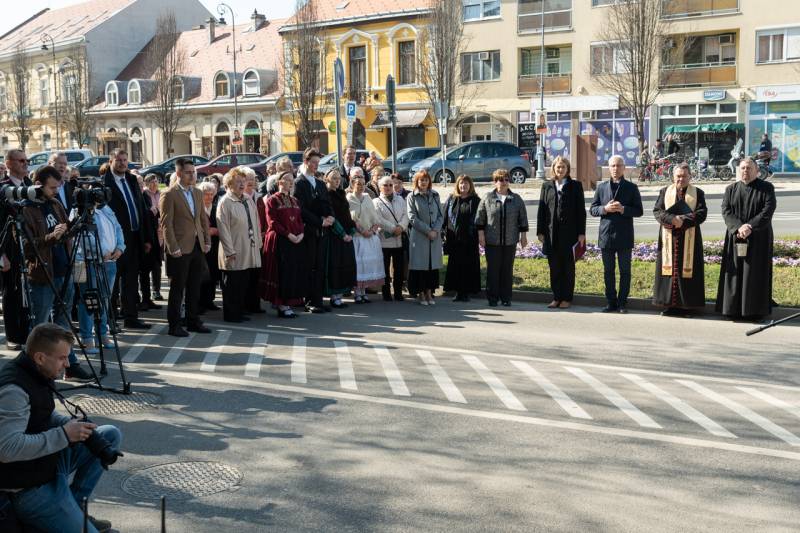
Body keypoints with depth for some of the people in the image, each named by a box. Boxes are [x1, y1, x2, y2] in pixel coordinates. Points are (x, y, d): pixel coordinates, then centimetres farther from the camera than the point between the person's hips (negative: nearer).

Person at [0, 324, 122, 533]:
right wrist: (64, 435, -27)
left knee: (111, 435, 13)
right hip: (28, 486, -10)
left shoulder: (37, 374, 3)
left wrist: (73, 424, -3)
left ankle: (73, 506, 12)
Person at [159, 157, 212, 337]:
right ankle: (174, 325, 9)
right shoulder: (169, 195, -8)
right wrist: (173, 247, -16)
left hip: (198, 247, 7)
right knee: (177, 289, 1)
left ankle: (193, 321, 23)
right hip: (181, 248, -7)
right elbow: (166, 223, -12)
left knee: (194, 288, 13)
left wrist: (207, 241, 8)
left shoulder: (198, 193, 13)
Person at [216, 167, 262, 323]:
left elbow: (255, 224, 17)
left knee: (244, 285, 11)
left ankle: (240, 312, 21)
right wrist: (229, 251, -16)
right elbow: (223, 228, -14)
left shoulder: (249, 201, 12)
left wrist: (258, 243, 12)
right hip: (234, 253, -7)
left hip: (249, 251, 7)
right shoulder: (225, 202, -10)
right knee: (232, 285, 1)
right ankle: (230, 315, 10)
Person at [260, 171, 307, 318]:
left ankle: (289, 303, 13)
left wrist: (301, 234, -5)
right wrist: (288, 234, -18)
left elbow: (300, 220, 14)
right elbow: (272, 222, -12)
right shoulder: (272, 200, -4)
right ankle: (282, 305, 1)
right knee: (282, 273, -6)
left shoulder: (295, 201, 17)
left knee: (295, 272, 5)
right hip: (279, 241, -7)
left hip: (296, 241, 7)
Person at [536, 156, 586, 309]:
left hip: (569, 232, -2)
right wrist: (540, 231, 2)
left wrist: (581, 233, -5)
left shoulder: (575, 186, 3)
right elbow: (541, 209, 8)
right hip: (551, 232, 2)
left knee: (568, 266, 4)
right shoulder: (547, 186, 9)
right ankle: (556, 297, 14)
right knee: (554, 267, 6)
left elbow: (581, 210, 1)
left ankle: (567, 298, 10)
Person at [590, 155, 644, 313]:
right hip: (606, 235, 2)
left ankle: (622, 303, 10)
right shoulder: (601, 187, 9)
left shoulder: (631, 188, 3)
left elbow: (638, 211, -1)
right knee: (608, 271, 6)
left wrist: (622, 209, -17)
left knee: (625, 271, 3)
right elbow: (593, 210, 7)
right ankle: (611, 302, 13)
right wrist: (605, 209, -12)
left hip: (624, 236, -2)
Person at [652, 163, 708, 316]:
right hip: (669, 238, 1)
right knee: (669, 268, 1)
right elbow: (657, 211, -1)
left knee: (687, 269, -2)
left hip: (689, 239, -1)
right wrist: (672, 219, -18)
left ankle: (685, 304, 3)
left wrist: (683, 220, -17)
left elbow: (702, 213, -5)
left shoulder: (698, 193, 6)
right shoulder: (665, 192, 9)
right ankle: (669, 303, 5)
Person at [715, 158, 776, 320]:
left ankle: (755, 310, 3)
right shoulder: (730, 189, 9)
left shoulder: (766, 188, 1)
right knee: (735, 273, 2)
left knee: (756, 274, -2)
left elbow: (768, 211, -10)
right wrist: (739, 227, -19)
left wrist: (750, 227, -21)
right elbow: (726, 211, -2)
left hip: (758, 239, -2)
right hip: (735, 239, 3)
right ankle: (734, 308, 8)